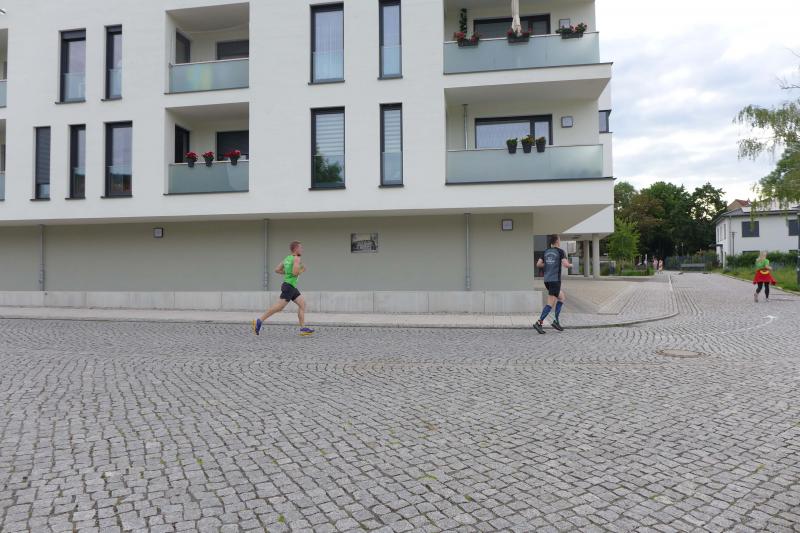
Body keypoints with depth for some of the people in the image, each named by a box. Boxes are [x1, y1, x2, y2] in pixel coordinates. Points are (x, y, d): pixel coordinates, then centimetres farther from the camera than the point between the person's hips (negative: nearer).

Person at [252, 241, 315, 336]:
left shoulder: (287, 258, 15)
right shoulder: (297, 258, -10)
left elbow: (277, 270, 15)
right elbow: (295, 273, -22)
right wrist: (302, 270, -3)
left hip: (292, 287, 10)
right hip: (289, 286, -10)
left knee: (302, 303, 6)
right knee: (280, 306, -11)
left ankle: (303, 329, 2)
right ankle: (259, 321, -7)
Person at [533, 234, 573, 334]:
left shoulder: (546, 251, 12)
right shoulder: (560, 251, -5)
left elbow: (538, 264, 10)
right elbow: (566, 264, -15)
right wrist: (570, 265, 7)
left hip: (547, 280, 7)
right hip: (555, 280, -7)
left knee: (562, 297, 20)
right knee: (551, 303, -6)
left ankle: (556, 321, 12)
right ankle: (538, 323, -15)